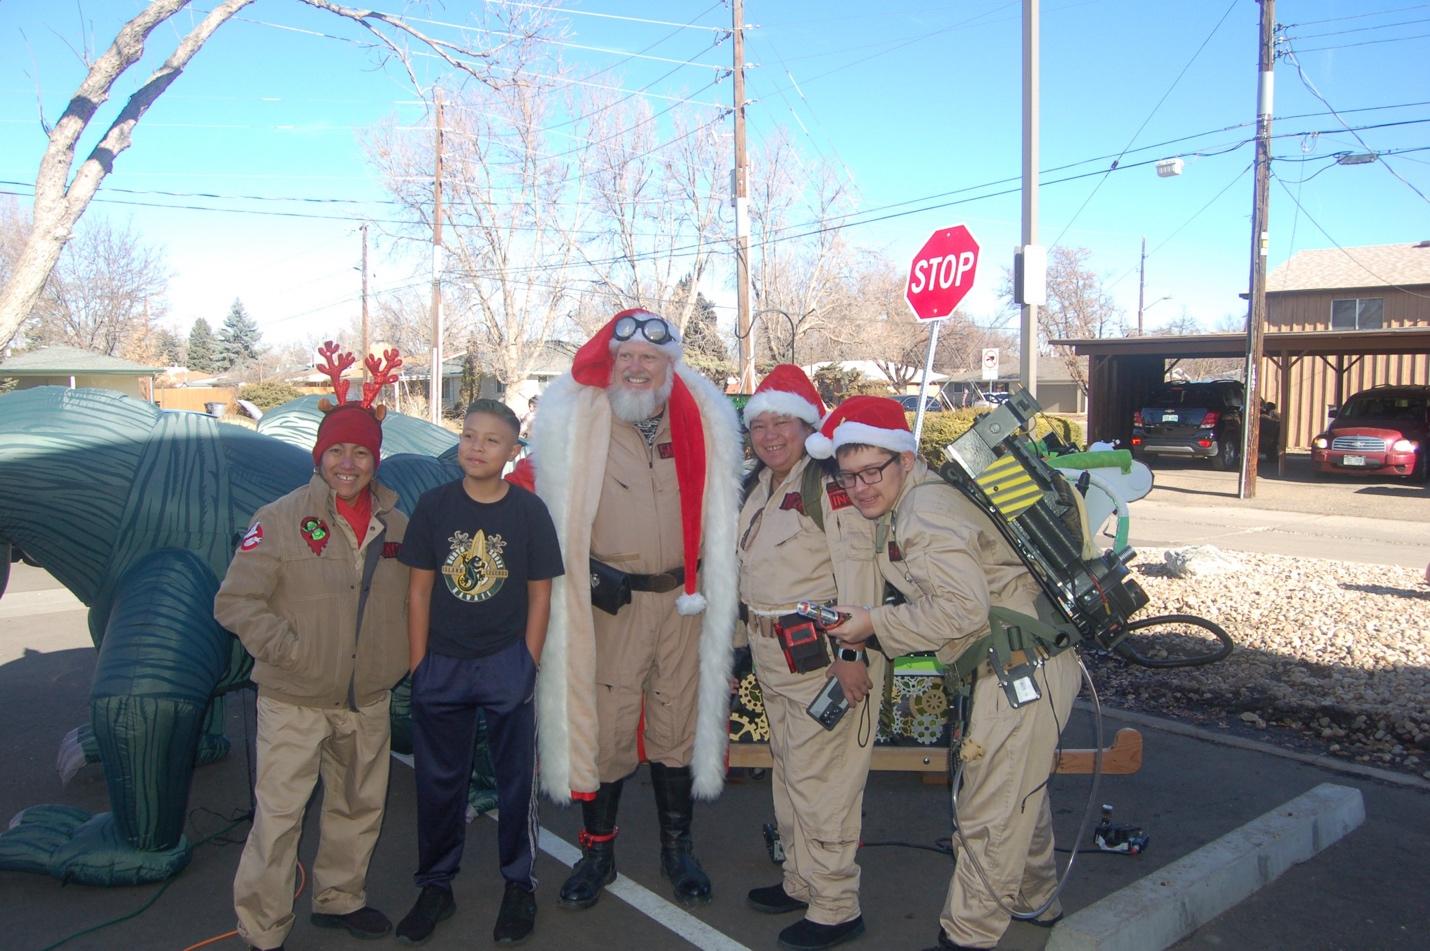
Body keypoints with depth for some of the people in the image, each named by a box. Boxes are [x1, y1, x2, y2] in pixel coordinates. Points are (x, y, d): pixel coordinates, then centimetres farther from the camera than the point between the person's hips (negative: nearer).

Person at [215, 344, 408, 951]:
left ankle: (339, 898, 40)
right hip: (294, 701, -4)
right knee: (279, 816, 0)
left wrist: (398, 659, 7)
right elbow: (235, 601, -11)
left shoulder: (395, 525, 2)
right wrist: (290, 649, -19)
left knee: (359, 807, 18)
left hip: (368, 699, 5)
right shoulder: (281, 520, -11)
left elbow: (409, 598, 16)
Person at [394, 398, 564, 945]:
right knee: (438, 781, 13)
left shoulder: (528, 511, -6)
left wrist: (527, 663, -4)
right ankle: (435, 886, 31)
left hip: (506, 663, -1)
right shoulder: (434, 506, -2)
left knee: (516, 778, 8)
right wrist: (418, 664, -1)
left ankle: (519, 886, 26)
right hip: (441, 664, 2)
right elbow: (419, 589, 1)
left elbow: (539, 594, -1)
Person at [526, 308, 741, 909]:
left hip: (683, 600, 2)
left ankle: (676, 848, 28)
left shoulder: (701, 423, 4)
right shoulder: (576, 424, -3)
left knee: (677, 725, 11)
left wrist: (709, 584, 8)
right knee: (608, 727, 3)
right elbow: (556, 516, 2)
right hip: (612, 600, -2)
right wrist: (591, 570, -8)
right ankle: (598, 852, 23)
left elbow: (717, 508, 14)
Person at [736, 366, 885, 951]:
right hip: (771, 651, 9)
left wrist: (852, 651, -23)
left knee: (819, 777, -3)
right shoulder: (758, 487, 13)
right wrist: (752, 631, 20)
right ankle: (800, 881, 33)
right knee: (788, 768, 18)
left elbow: (858, 568, -20)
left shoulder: (828, 483, -14)